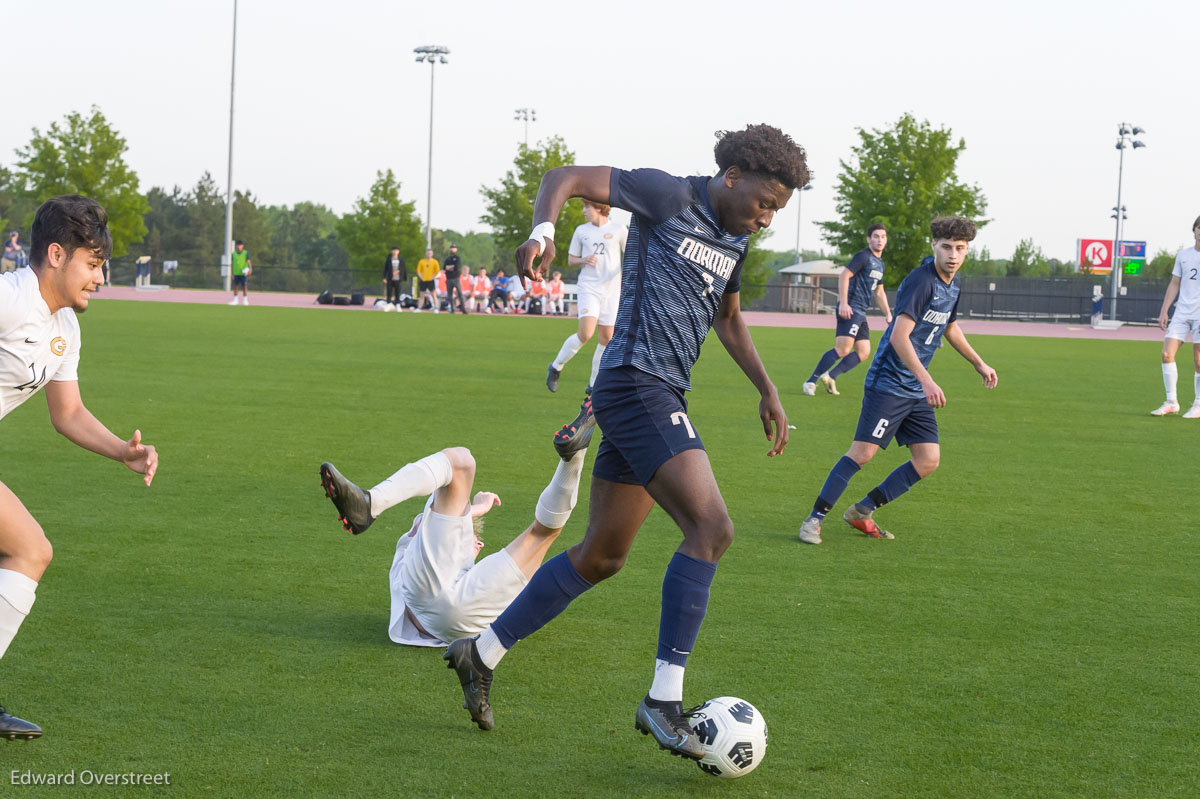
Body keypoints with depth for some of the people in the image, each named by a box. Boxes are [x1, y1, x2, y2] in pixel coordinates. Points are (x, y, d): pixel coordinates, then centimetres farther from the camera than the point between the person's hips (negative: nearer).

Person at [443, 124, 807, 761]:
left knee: (603, 555, 13)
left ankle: (482, 653, 24)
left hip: (662, 398, 10)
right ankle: (664, 700, -14)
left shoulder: (737, 242, 17)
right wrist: (543, 230, -27)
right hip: (637, 383, -10)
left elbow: (728, 319, 32)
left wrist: (767, 391, 27)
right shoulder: (669, 195, -8)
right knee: (711, 528, -18)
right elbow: (564, 177, -8)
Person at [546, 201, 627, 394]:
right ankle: (556, 367, 1)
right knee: (586, 333, -18)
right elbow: (570, 260, 13)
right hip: (589, 287, -1)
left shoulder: (618, 229, 4)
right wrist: (584, 260, -9)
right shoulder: (581, 231, 8)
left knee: (607, 337, 0)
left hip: (611, 289, 1)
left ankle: (594, 384, 11)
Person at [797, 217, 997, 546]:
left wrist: (979, 364, 35)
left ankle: (862, 511, 11)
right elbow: (899, 336, -26)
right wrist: (927, 381, -33)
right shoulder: (921, 281, -18)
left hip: (918, 392, 9)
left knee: (928, 461, 1)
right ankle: (814, 519, -4)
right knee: (862, 452, -13)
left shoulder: (952, 284, 10)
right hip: (888, 383, -8)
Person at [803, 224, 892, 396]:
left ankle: (830, 376, 1)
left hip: (861, 313, 9)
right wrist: (843, 303, -25)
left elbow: (879, 292, 30)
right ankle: (811, 381, -14)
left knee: (863, 353, 1)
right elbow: (844, 275, -16)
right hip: (850, 309, -9)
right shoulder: (863, 256, -7)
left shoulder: (879, 263, 21)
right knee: (843, 349, -19)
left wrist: (887, 314, 22)